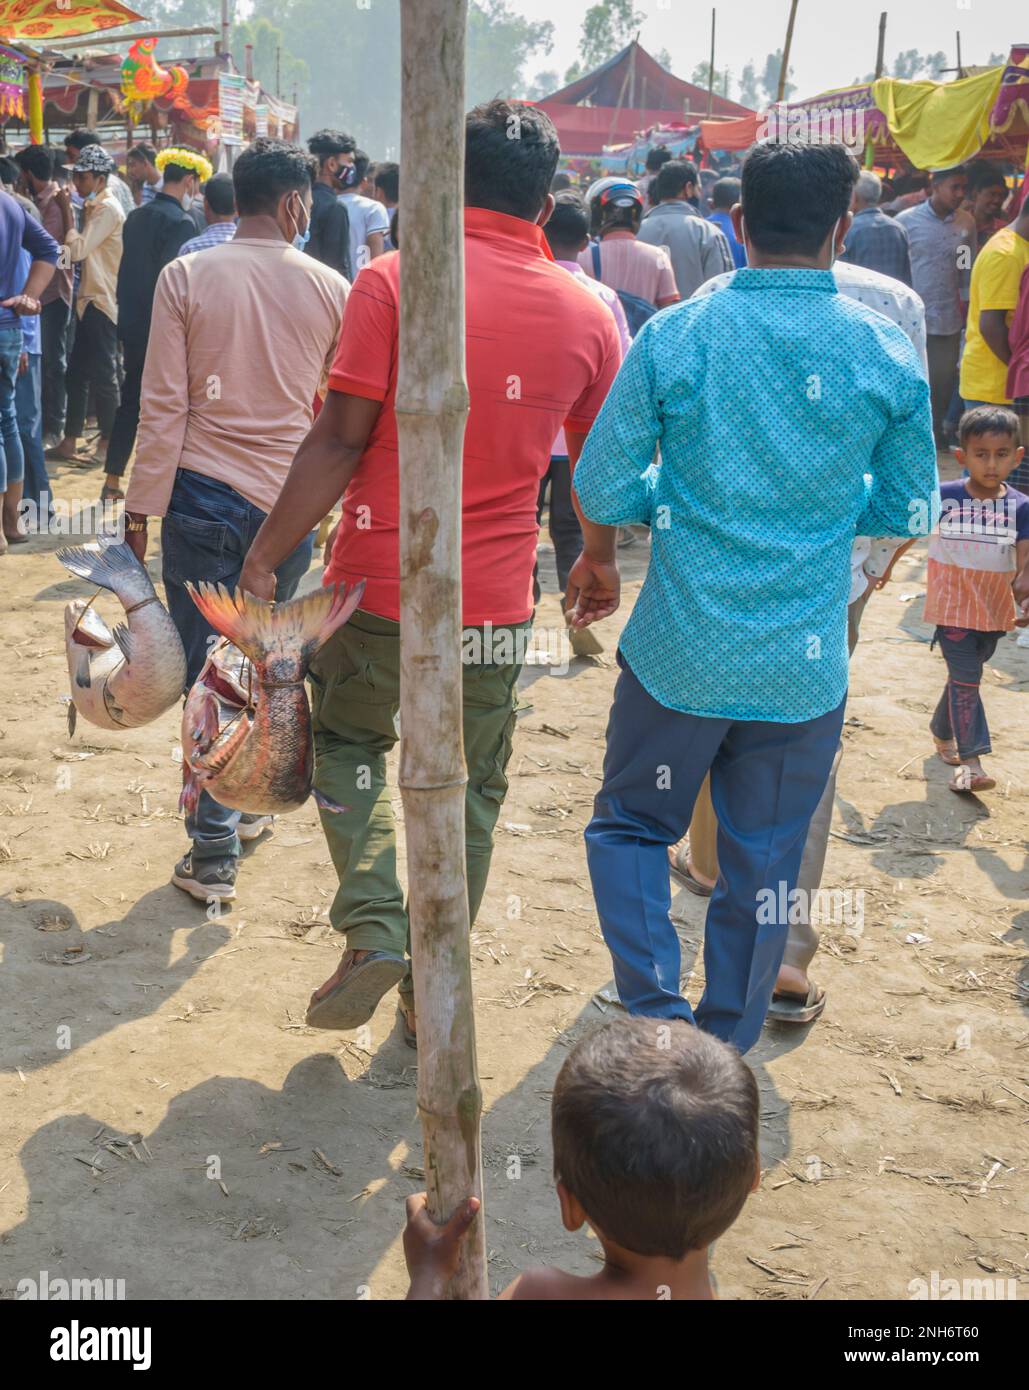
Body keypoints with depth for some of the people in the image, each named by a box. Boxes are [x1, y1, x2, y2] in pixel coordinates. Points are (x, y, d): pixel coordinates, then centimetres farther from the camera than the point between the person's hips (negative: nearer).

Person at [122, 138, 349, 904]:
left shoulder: (186, 277, -5)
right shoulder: (331, 288, 0)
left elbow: (164, 406, -7)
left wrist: (143, 505, 0)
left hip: (205, 496, -2)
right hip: (291, 503, 2)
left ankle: (214, 853, 4)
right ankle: (246, 804, 32)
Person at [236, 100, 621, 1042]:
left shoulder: (392, 280, -10)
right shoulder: (586, 313, 1)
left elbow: (341, 438, -13)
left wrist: (266, 556, -7)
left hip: (381, 584, -2)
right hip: (497, 603, 2)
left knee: (348, 742, 22)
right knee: (469, 792, 16)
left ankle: (373, 930, 6)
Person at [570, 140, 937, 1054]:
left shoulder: (674, 337, -9)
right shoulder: (888, 353, -5)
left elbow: (604, 487, -5)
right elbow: (906, 509, 4)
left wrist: (598, 559, 15)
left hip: (681, 650, -1)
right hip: (807, 665, 2)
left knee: (629, 825, 20)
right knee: (764, 871, 14)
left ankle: (656, 1008, 3)